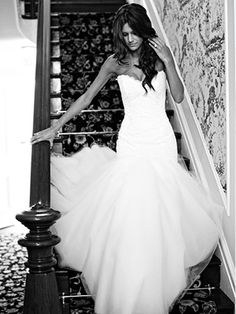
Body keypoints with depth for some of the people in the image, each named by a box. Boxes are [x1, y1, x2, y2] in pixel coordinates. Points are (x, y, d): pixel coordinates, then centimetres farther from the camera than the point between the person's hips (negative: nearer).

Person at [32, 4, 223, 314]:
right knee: (128, 213, -10)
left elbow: (179, 97, 1)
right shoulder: (115, 62, 2)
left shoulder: (160, 54, 3)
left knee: (160, 214, -3)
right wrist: (54, 128, 6)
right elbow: (87, 97, 8)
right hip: (132, 142, 0)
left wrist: (167, 61, -11)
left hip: (161, 140, 0)